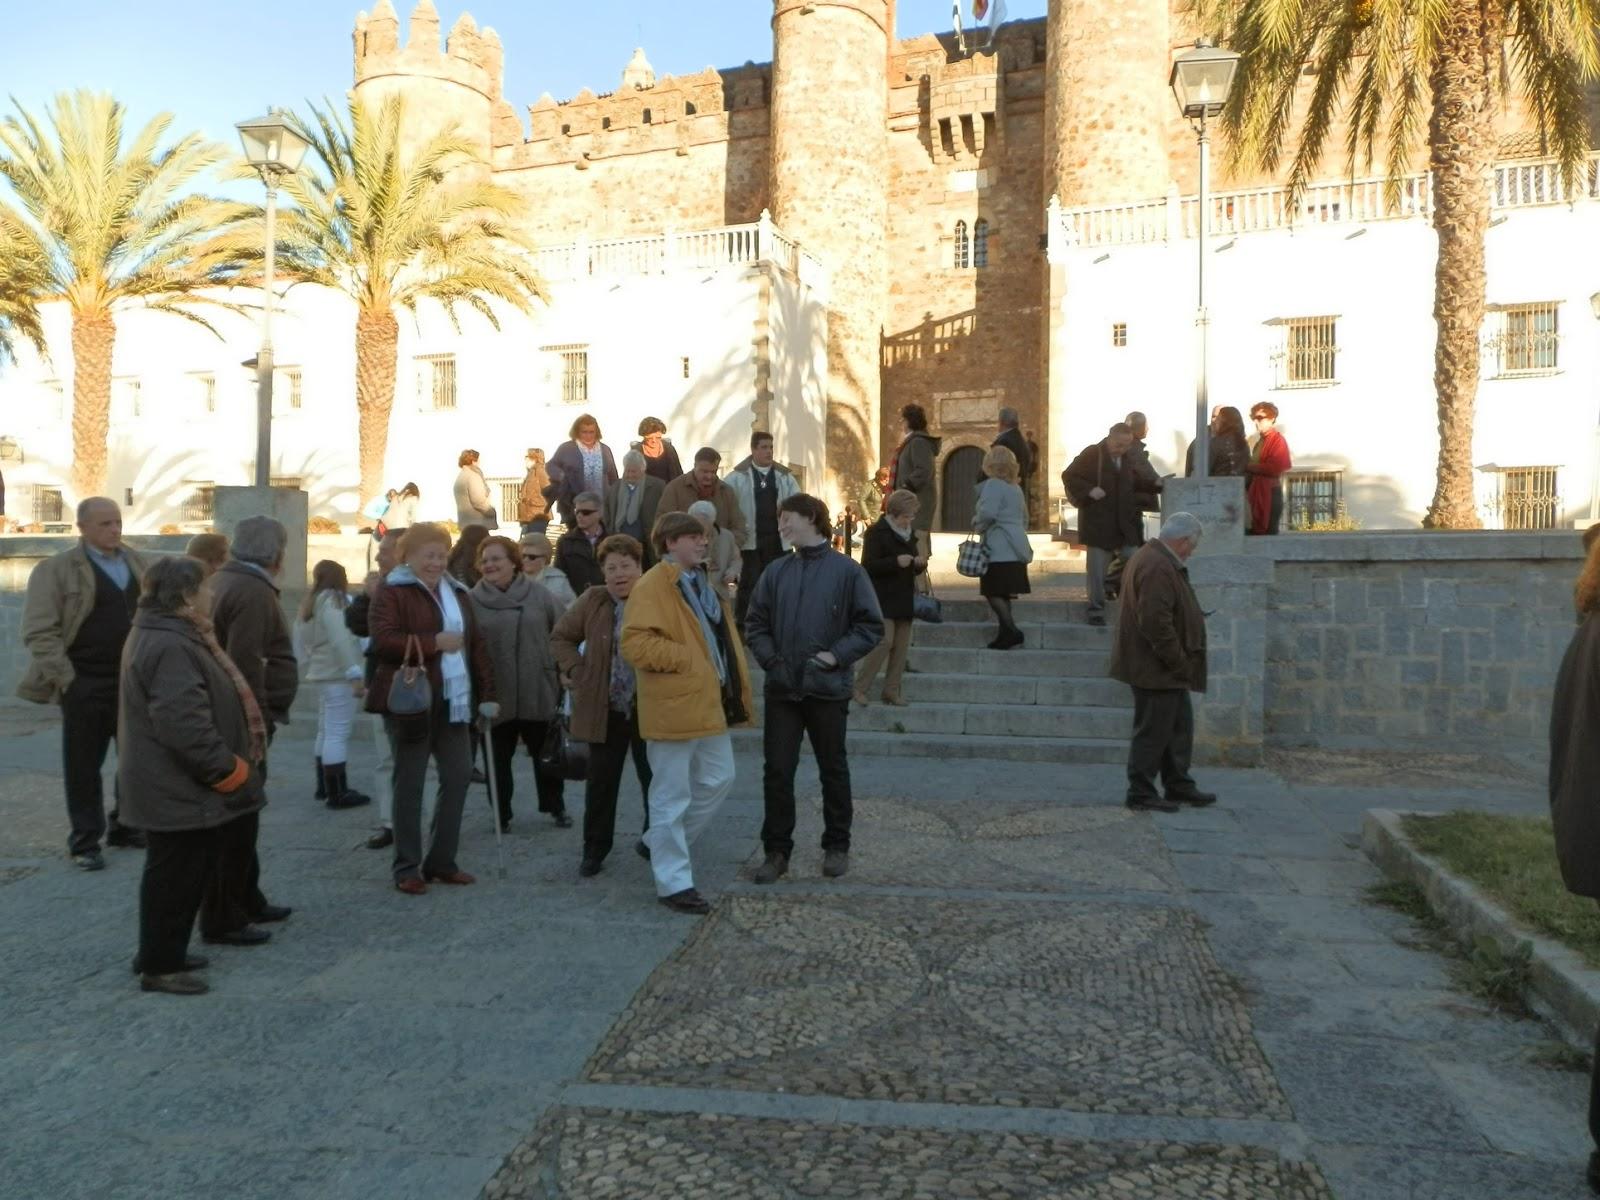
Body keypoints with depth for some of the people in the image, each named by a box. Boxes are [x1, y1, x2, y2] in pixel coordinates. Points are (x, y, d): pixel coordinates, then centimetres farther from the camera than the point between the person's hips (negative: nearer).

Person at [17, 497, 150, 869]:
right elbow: (39, 632, -10)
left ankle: (125, 826, 28)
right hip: (86, 684, -5)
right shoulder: (56, 569, -6)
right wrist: (65, 678, -15)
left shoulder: (138, 563, 11)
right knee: (84, 765, 5)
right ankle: (84, 841, 16)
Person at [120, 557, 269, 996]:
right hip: (176, 789, -11)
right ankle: (159, 966, 13)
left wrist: (227, 768, 20)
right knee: (175, 875, 1)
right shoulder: (168, 647, -24)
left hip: (175, 785, 11)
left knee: (182, 871, 20)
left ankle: (162, 951, 32)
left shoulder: (164, 635, 13)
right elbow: (184, 723, -29)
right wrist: (228, 771, -20)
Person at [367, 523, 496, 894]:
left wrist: (487, 693, 9)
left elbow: (476, 645, 15)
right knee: (409, 783, 1)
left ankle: (441, 861, 19)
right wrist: (434, 642, -20)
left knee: (459, 777, 6)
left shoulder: (457, 593, 16)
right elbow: (383, 641, -18)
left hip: (453, 701, 6)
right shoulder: (392, 593, -4)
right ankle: (407, 868, 12)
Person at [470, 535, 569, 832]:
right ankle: (502, 813, 24)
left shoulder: (539, 595, -1)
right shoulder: (472, 601, -3)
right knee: (498, 758, 10)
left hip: (538, 692, 1)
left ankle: (556, 807, 29)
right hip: (495, 696, 0)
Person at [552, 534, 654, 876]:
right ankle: (595, 849, 22)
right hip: (605, 709, 1)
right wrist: (575, 671, 0)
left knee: (654, 778, 12)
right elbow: (561, 637, 11)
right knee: (601, 782, 8)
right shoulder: (592, 602, 0)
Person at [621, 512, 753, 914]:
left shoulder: (700, 583, 15)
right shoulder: (651, 587, -15)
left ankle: (661, 845, 33)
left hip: (708, 703, 10)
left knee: (719, 779, 17)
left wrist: (734, 681, 13)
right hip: (675, 707, -10)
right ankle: (673, 883, 9)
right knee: (672, 796, 0)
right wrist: (685, 658, -20)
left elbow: (719, 636, 25)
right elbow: (634, 644, -24)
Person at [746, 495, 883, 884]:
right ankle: (777, 850, 15)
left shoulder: (846, 570, -6)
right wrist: (770, 658, -5)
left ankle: (837, 846, 26)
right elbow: (756, 622, 10)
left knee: (833, 770, 11)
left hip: (828, 689, -3)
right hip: (782, 690, 3)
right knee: (777, 771, 4)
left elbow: (871, 626, -4)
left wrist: (836, 655, -14)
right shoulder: (777, 571, 5)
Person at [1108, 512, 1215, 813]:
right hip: (1156, 668, -11)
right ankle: (1141, 793, 8)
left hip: (1165, 668, 11)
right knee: (1153, 732, -2)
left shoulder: (1158, 561, 14)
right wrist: (1179, 662, -21)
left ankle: (1179, 785, 28)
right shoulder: (1157, 568, -22)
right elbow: (1156, 623, -28)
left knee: (1180, 727, 18)